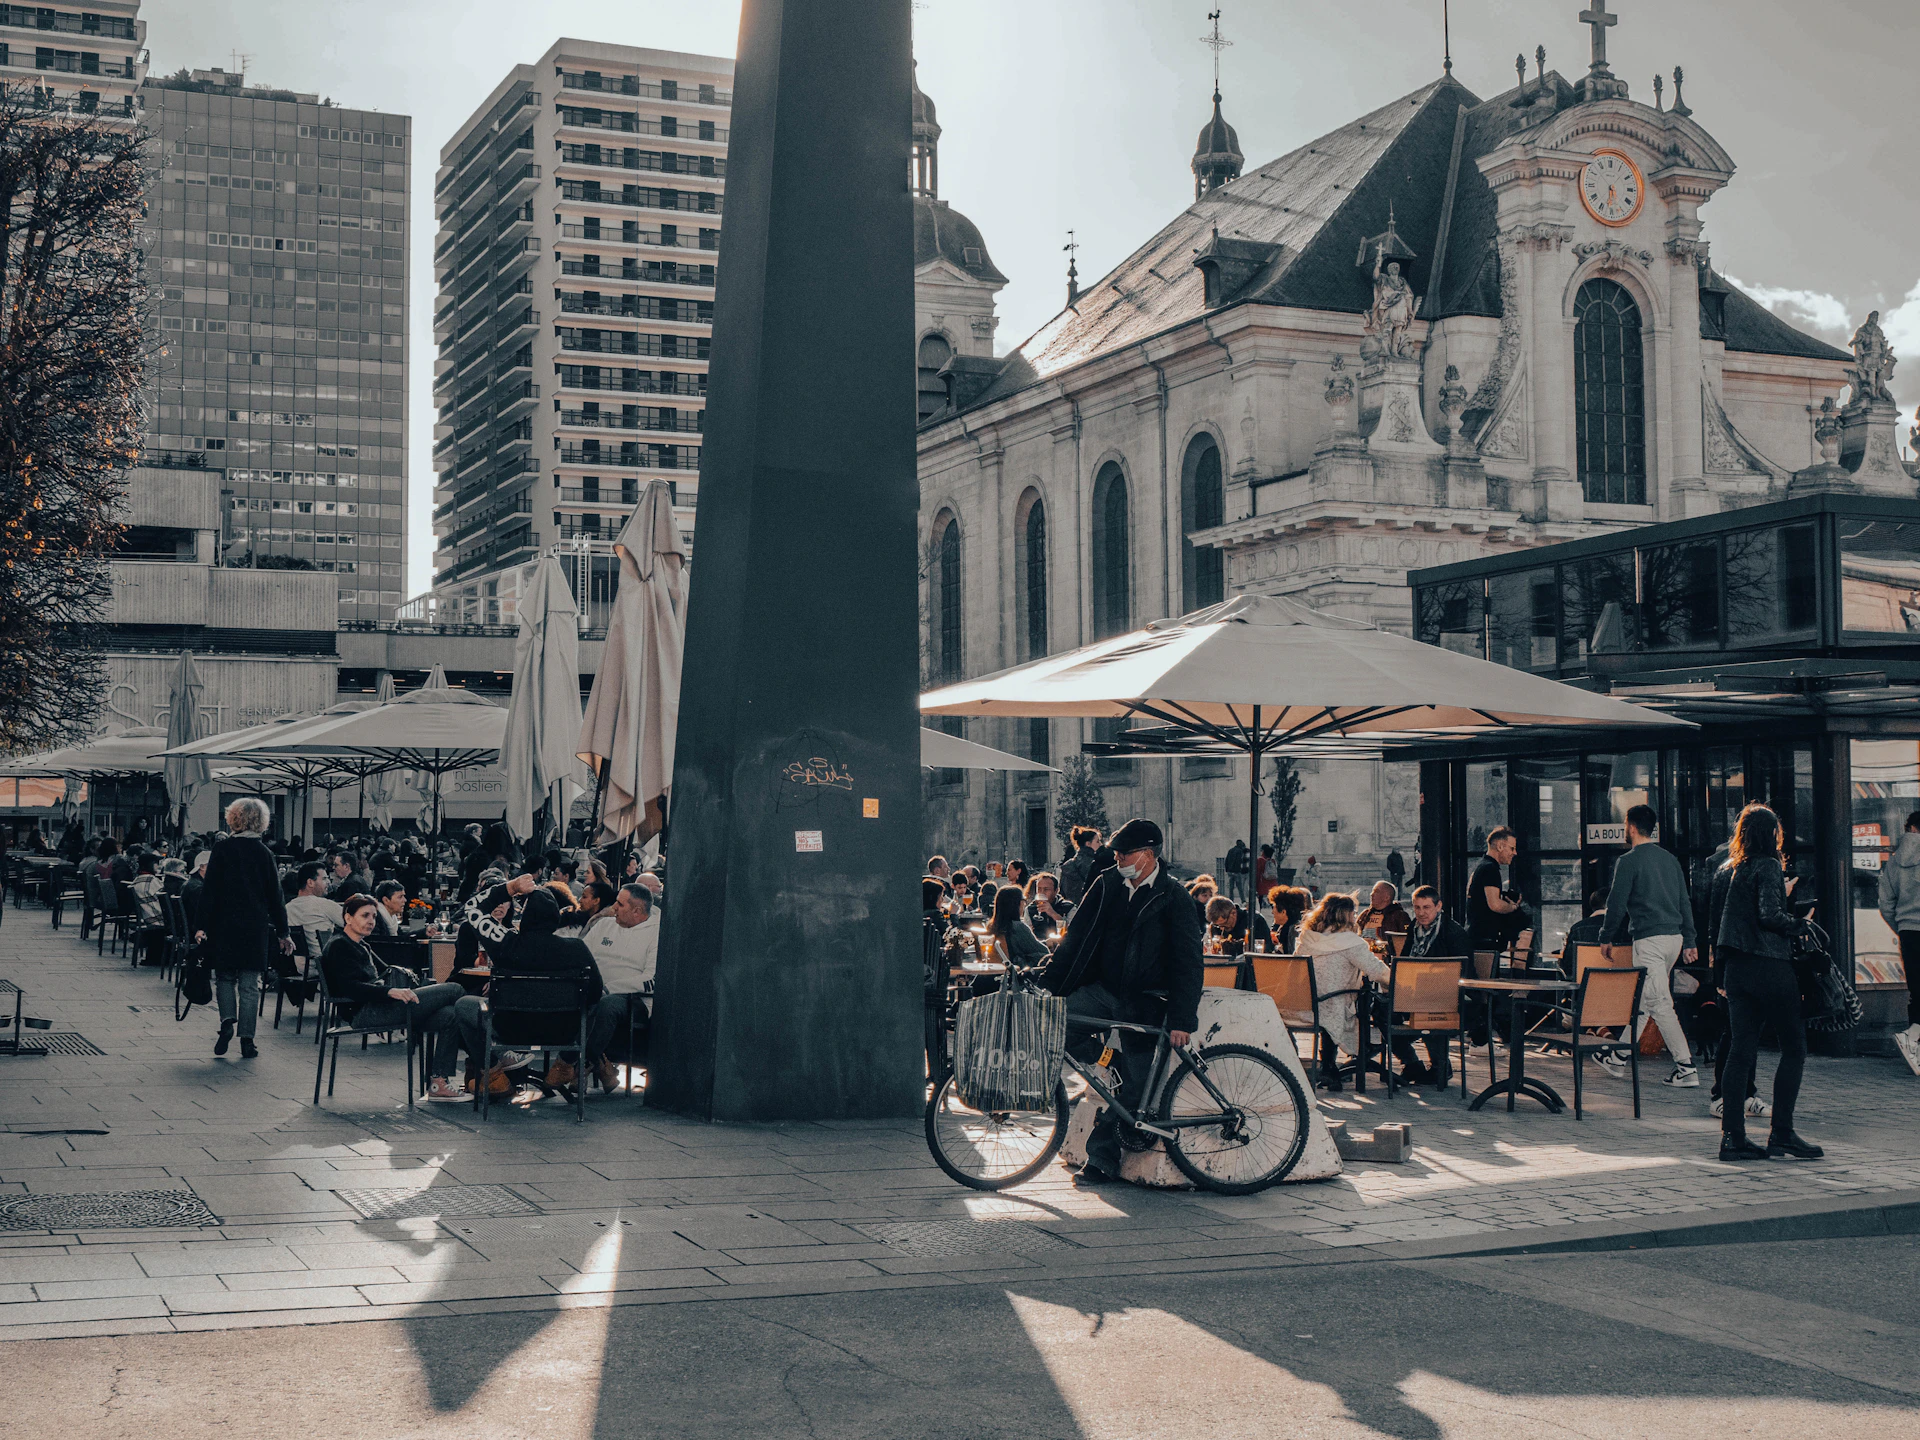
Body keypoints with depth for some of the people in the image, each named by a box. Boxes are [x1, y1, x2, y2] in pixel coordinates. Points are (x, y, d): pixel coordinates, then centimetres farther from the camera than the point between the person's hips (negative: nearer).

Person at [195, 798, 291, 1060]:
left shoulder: (222, 848, -5)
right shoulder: (264, 853, 1)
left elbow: (210, 890, -7)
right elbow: (275, 896, 4)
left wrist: (203, 926, -3)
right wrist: (282, 933, 9)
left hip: (225, 924, -1)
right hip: (256, 926, 1)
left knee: (225, 977, 14)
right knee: (250, 984, 5)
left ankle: (227, 1020, -8)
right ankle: (246, 1040, 2)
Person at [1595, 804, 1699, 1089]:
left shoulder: (1628, 861, -9)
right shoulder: (1670, 859, 13)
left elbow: (1617, 903, -8)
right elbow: (1684, 902, 15)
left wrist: (1607, 937, 5)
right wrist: (1689, 941, 18)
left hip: (1649, 939, -8)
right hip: (1674, 937, 8)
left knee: (1659, 1004, -9)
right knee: (1641, 1000, 17)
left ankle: (1687, 1068, -14)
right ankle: (1619, 1059, 27)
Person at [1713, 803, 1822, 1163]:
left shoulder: (1732, 868, 12)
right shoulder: (1768, 866, -10)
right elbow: (1769, 915, -19)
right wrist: (1798, 924, -3)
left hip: (1736, 968, 7)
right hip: (1769, 967, -7)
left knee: (1741, 1050, 6)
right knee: (1794, 1048, 2)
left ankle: (1732, 1136, 4)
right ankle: (1782, 1132, 1)